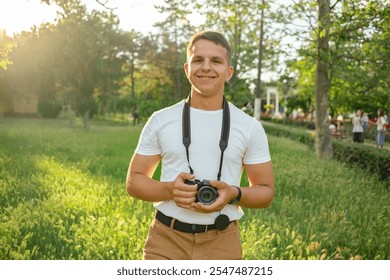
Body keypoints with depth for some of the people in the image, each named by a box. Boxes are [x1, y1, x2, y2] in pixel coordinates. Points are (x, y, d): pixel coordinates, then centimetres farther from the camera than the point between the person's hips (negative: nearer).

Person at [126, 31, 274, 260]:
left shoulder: (249, 127, 1)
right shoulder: (161, 120, 1)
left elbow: (266, 191, 4)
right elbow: (134, 181, 4)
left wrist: (234, 194, -16)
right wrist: (170, 189, -15)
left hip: (222, 243, 1)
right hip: (166, 240, 0)